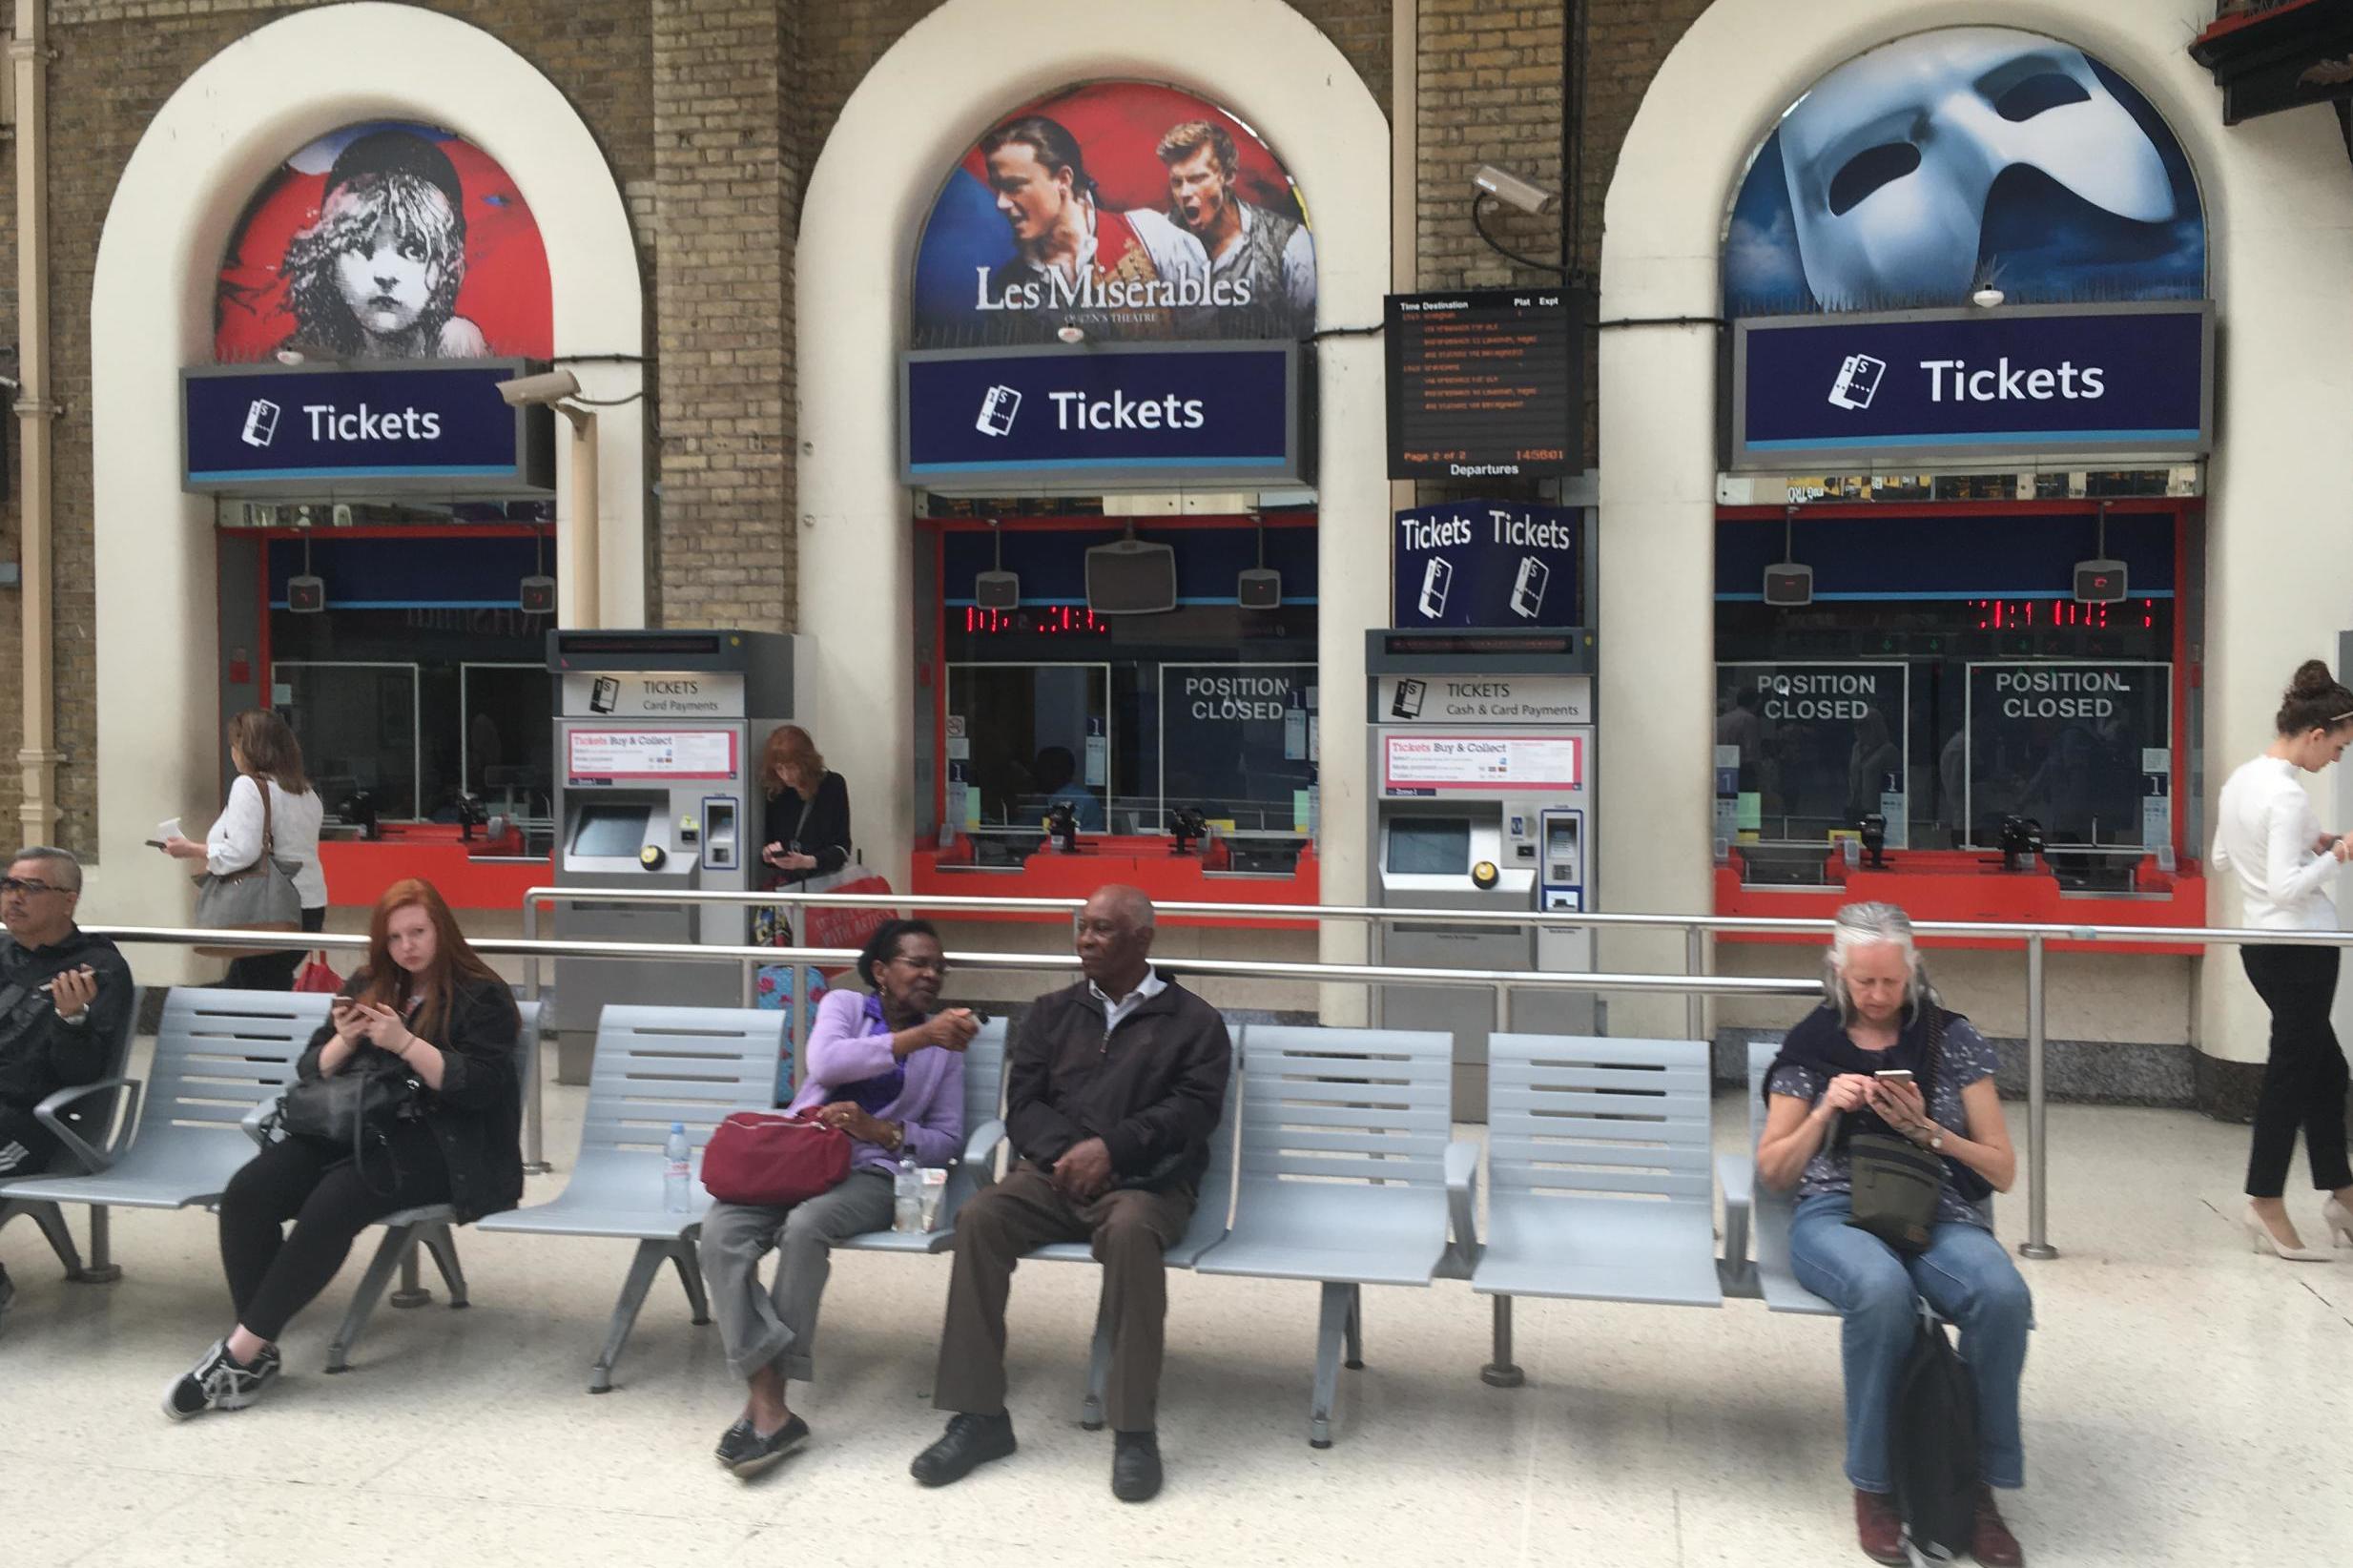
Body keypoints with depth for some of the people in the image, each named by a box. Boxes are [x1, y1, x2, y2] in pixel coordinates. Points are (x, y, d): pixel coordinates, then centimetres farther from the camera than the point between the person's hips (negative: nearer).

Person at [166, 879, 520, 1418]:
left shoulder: (482, 996, 2)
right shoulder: (365, 987, 20)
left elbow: (479, 1086, -9)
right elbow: (311, 1072, 18)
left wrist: (405, 1042, -17)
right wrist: (345, 1040, -3)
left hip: (436, 1141, -6)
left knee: (333, 1202, -32)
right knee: (246, 1193, -21)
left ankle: (242, 1348, -22)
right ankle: (256, 1351, -17)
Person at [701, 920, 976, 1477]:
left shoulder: (944, 1043, 13)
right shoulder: (843, 1005, 10)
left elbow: (947, 1139, 7)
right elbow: (826, 1062, -13)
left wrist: (882, 1131, -11)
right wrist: (920, 1036, -20)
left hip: (871, 1173, -1)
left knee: (805, 1227, -34)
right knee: (721, 1230, -30)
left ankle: (766, 1401, -24)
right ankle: (770, 1407, -32)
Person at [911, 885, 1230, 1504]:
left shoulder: (1192, 1020, 10)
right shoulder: (1052, 1013, 21)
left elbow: (1194, 1109, -4)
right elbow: (1022, 1100, 11)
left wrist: (1110, 1148, -17)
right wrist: (1062, 1153, -11)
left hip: (1146, 1180, -3)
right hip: (1054, 1173, 4)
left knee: (1130, 1230, -38)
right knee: (979, 1217, -27)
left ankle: (1134, 1429, -27)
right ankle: (979, 1414, -20)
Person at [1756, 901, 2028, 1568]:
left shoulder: (1953, 1040, 9)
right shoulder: (1810, 1043, 8)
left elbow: (2002, 1171, 8)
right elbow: (1772, 1172, 8)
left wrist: (1924, 1128, -9)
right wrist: (1826, 1109, -9)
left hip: (1940, 1215, 1)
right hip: (1837, 1214, -1)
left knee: (2005, 1295, -33)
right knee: (1882, 1290, -37)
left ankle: (1979, 1484, -13)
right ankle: (1874, 1485, -18)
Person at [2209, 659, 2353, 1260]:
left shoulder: (2240, 779, 7)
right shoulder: (2287, 794, -20)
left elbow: (2221, 858, 17)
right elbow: (2287, 888, -22)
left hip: (2262, 942, 9)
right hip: (2300, 946, -9)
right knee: (2294, 1071, 1)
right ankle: (2266, 1204, 9)